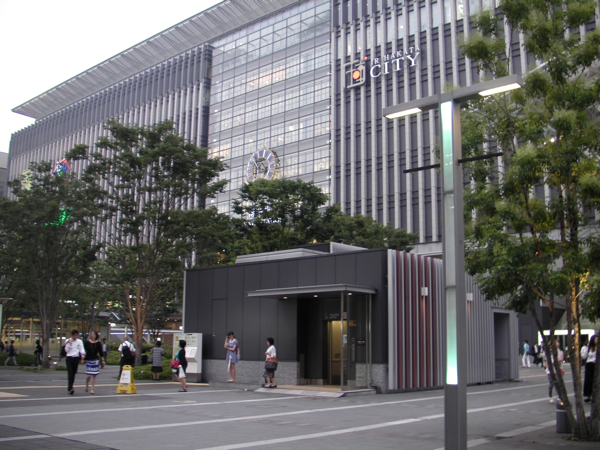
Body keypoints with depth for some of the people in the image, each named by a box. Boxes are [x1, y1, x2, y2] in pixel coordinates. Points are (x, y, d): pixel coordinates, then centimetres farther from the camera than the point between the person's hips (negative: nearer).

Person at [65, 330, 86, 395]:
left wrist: (83, 355, -21)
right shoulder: (68, 341, 4)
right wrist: (70, 344, -10)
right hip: (69, 358, -2)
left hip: (76, 358, 2)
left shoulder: (79, 341, 5)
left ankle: (69, 388, 19)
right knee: (70, 373, -13)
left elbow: (82, 349, -2)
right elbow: (66, 350, 0)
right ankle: (70, 388, -19)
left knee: (74, 374, 7)